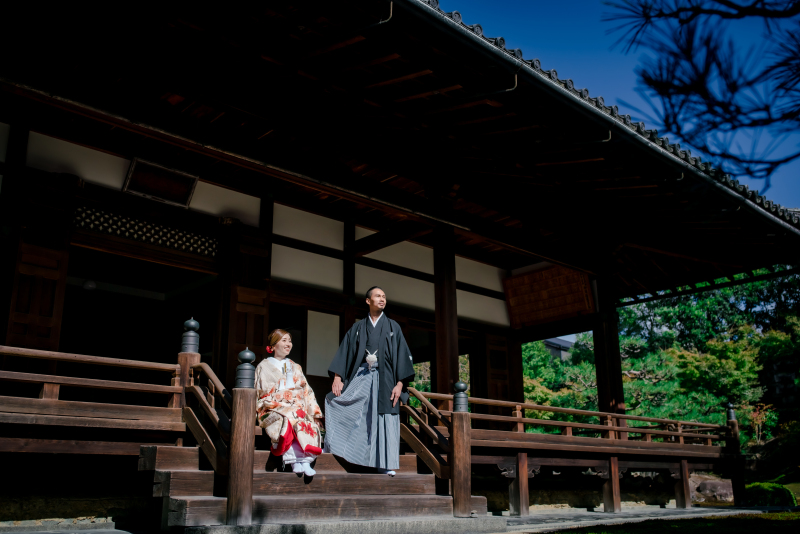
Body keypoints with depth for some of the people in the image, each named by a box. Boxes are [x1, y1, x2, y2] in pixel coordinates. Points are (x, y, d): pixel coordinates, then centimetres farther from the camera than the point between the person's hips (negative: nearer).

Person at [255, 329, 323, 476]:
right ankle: (296, 460, -41)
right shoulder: (264, 367, 15)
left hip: (298, 407, 3)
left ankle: (305, 460, -43)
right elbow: (257, 393, 7)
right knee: (289, 418, -38)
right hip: (273, 409, -3)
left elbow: (306, 392, 20)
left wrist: (313, 410, 3)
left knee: (310, 423, -32)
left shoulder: (295, 368, 26)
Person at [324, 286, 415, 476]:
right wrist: (337, 377, -7)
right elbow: (344, 352, 7)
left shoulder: (393, 327, 10)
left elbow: (403, 355, 4)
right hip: (361, 376, 1)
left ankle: (386, 464, 1)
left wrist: (400, 384, -7)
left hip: (384, 378, -1)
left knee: (385, 419, -4)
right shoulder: (358, 328, 13)